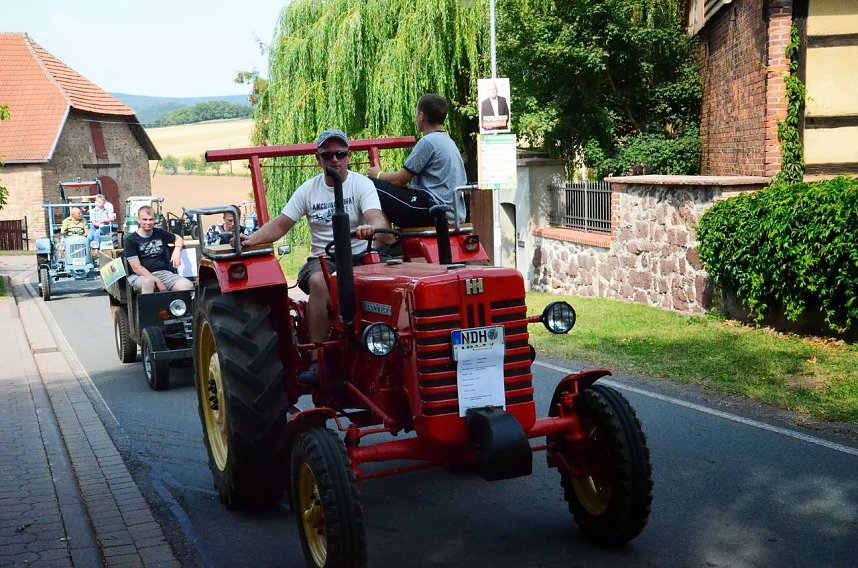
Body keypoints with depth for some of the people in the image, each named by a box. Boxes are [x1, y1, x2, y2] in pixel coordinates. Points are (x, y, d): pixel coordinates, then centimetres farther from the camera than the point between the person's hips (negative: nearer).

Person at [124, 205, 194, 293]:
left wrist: (177, 250, 5)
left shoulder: (160, 233, 12)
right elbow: (136, 268, -7)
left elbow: (178, 238, 30)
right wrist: (157, 281, -16)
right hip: (141, 276, -3)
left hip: (163, 273, 4)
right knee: (148, 282, -42)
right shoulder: (131, 239, 0)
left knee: (188, 285, -25)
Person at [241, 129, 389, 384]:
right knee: (319, 282, -34)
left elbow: (377, 219, -16)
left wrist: (371, 227, -41)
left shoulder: (362, 184, 2)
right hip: (323, 259, 2)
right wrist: (252, 239, -9)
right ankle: (317, 360, -31)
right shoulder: (308, 189, 11)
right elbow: (280, 224, 10)